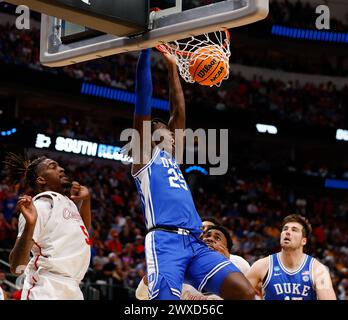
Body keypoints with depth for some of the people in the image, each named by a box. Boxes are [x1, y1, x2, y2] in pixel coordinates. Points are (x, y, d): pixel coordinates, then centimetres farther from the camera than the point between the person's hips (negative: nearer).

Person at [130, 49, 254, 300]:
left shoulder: (172, 156, 31)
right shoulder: (144, 154, 14)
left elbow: (179, 111, 33)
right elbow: (143, 99, 8)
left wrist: (172, 67, 36)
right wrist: (146, 52, 10)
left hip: (195, 243, 7)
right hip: (165, 241, -7)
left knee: (245, 293, -11)